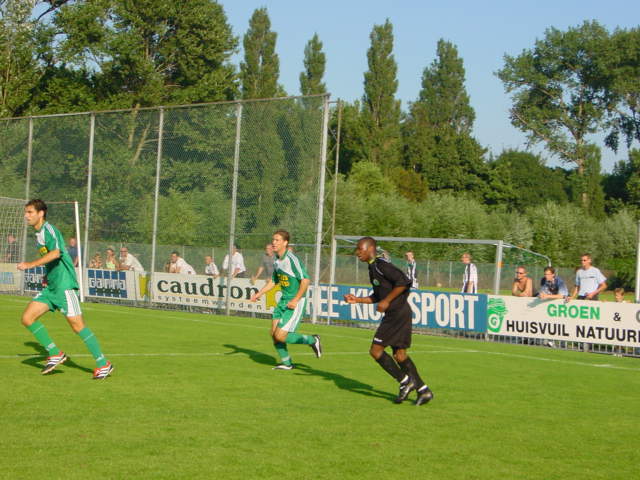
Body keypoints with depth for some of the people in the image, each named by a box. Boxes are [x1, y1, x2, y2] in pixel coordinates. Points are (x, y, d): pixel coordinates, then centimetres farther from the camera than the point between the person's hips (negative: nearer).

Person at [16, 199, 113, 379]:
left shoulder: (48, 230, -11)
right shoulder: (39, 234, 18)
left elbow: (56, 252, -29)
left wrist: (30, 264, -30)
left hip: (64, 285, -9)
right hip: (51, 287, 9)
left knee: (77, 325, -9)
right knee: (27, 318, 0)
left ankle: (104, 364, -3)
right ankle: (55, 354, 7)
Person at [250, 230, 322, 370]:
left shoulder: (292, 260, -18)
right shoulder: (277, 261, 9)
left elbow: (305, 280, -20)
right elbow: (273, 281, 23)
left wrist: (295, 300, -20)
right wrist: (259, 293, 12)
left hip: (296, 302, -8)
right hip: (283, 300, 8)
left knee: (280, 336, -12)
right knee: (274, 333, 4)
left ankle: (312, 340, 9)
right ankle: (286, 362, 21)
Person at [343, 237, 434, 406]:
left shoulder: (380, 265, -14)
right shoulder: (373, 268, 17)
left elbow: (403, 281, -23)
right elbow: (378, 296, 25)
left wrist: (386, 301, -19)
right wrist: (357, 300, 15)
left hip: (397, 314, -10)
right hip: (395, 314, 10)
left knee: (376, 350, -6)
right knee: (399, 354, 11)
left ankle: (405, 381, 0)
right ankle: (423, 390, 13)